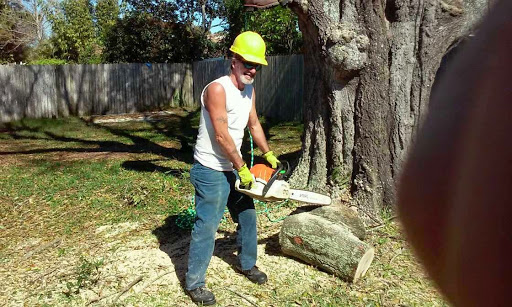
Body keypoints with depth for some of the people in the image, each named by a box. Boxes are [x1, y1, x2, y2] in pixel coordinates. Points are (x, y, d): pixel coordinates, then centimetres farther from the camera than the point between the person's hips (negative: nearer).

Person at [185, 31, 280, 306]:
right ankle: (194, 283, 14)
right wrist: (243, 168, -17)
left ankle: (247, 264, 38)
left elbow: (254, 125, 19)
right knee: (207, 226, -2)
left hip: (232, 168, 9)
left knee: (247, 217, 17)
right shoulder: (217, 89, -20)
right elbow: (222, 135, -23)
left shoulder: (249, 90, 8)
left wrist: (268, 154, 15)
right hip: (210, 171, -9)